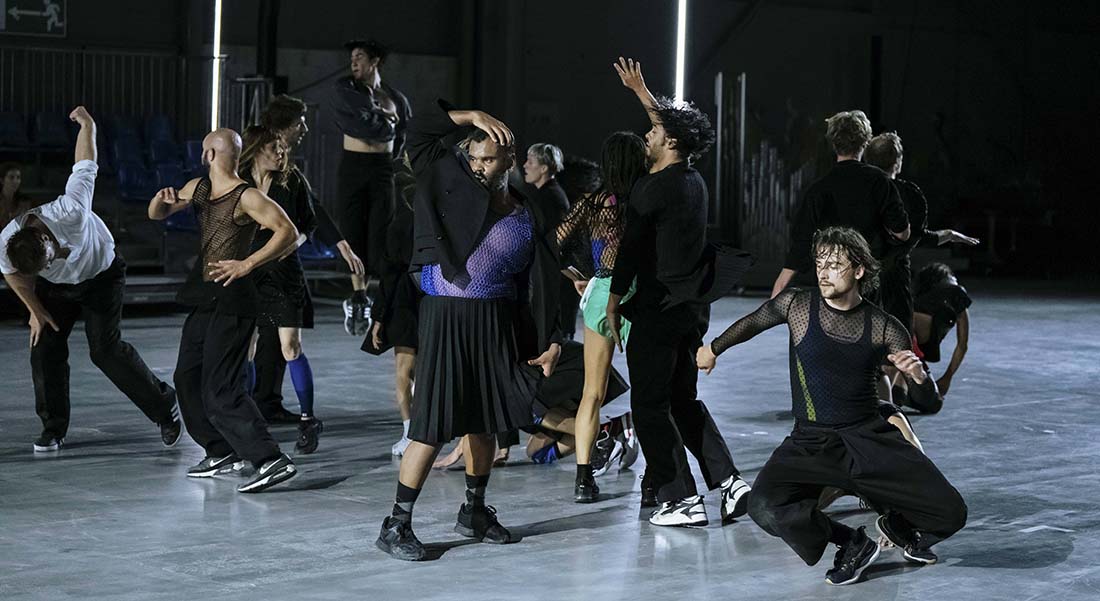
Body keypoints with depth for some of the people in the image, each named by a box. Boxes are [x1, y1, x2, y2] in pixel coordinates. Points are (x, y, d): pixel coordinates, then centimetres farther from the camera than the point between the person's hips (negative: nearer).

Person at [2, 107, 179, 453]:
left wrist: (86, 124, -9)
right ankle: (53, 427, 8)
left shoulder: (69, 213, -41)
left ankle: (164, 407, 0)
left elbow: (86, 165, -26)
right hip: (55, 288, 3)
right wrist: (35, 310, 3)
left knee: (106, 349, -13)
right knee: (45, 348, -7)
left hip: (100, 275, -3)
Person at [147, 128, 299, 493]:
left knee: (221, 390, -15)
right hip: (204, 298, 10)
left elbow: (289, 233, -20)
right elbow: (156, 215, 20)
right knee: (187, 378, 17)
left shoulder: (246, 197, -13)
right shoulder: (198, 188, 12)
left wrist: (246, 265, -26)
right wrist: (163, 199, -4)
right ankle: (223, 452, 29)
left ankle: (272, 461, -18)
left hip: (231, 301, -10)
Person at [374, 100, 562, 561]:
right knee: (434, 423, -9)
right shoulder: (454, 185, 1)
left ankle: (474, 512, 33)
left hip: (498, 324, 4)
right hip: (447, 318, -4)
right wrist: (473, 116, -5)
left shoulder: (528, 219, 7)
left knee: (484, 421, 15)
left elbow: (540, 285, 9)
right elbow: (419, 133, -3)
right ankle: (396, 525, -2)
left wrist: (551, 341, 4)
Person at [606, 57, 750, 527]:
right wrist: (639, 90, 34)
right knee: (684, 400, 18)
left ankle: (681, 500, -3)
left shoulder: (651, 188, -15)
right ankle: (729, 482, 10)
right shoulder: (693, 180, 9)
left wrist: (614, 300, -3)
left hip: (658, 308, -8)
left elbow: (631, 247, -13)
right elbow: (672, 124, 25)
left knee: (650, 406, -1)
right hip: (693, 307, 8)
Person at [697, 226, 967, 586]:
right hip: (811, 442, 0)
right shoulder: (797, 305, -2)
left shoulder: (884, 328, -1)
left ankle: (897, 525, 25)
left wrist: (919, 375, -20)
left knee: (951, 514, -13)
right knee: (765, 507, -30)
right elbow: (752, 322, 20)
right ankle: (851, 543, -2)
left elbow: (927, 398, 4)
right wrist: (714, 348, 35)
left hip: (869, 436, 1)